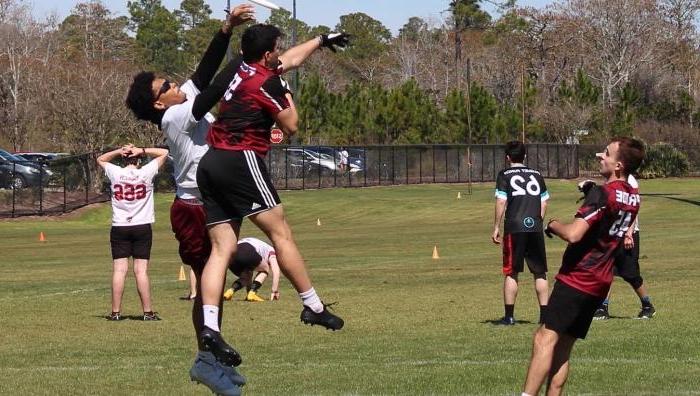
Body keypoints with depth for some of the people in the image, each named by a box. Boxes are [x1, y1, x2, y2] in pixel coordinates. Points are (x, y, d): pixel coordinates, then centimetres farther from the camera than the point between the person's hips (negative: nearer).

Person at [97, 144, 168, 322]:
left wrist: (119, 151, 7)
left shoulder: (115, 173, 0)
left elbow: (100, 159, 20)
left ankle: (116, 312, -2)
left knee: (119, 270, -1)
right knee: (141, 270, -2)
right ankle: (147, 312, -2)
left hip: (119, 228, 1)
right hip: (142, 227, -1)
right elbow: (164, 153, 8)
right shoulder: (146, 173, -3)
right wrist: (141, 151, 3)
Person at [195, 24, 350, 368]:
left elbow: (290, 61, 36)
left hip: (210, 165, 8)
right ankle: (313, 307, -1)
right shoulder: (266, 82, -7)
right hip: (241, 160, -8)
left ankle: (210, 327, -16)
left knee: (222, 247, -1)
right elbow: (290, 126, 1)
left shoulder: (241, 70, 18)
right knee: (281, 233, -2)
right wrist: (287, 94, 17)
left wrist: (321, 40, 49)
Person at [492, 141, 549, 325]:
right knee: (540, 272, 8)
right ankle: (544, 314, 6)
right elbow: (544, 202, 12)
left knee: (511, 273, 3)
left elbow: (501, 202, -6)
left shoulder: (505, 175, 2)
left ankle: (509, 315, 1)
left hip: (514, 228, -3)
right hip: (535, 227, 3)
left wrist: (496, 228, -2)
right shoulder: (536, 175, 14)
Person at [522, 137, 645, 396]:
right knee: (561, 349, 11)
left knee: (545, 339, -17)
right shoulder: (633, 198, 11)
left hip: (577, 277, -9)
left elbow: (573, 234, -23)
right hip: (601, 281, 9)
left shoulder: (602, 195, -16)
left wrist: (553, 225, -3)